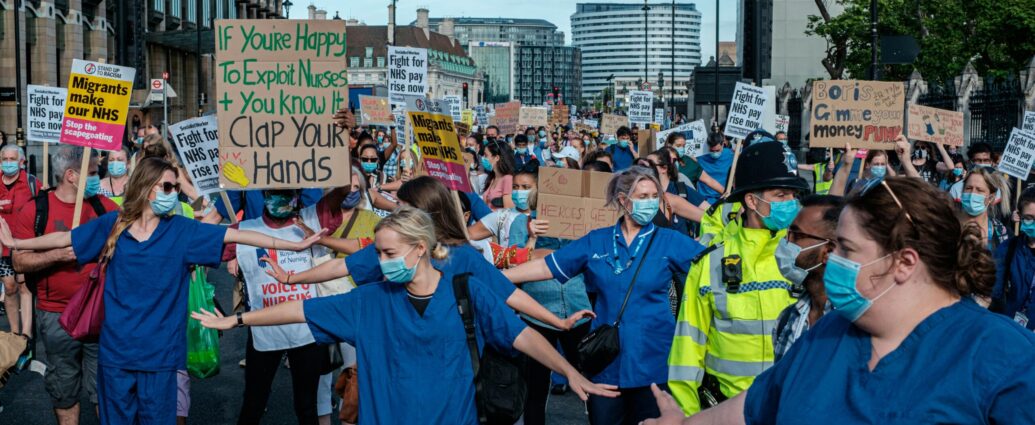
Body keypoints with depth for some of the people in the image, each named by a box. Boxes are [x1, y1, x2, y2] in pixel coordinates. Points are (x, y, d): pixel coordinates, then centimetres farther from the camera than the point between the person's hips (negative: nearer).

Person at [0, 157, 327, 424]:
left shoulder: (181, 230, -3)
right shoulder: (112, 224, -1)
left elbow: (236, 235, -7)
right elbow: (64, 238, 12)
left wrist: (294, 245, -10)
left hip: (159, 351, -1)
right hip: (116, 348, 1)